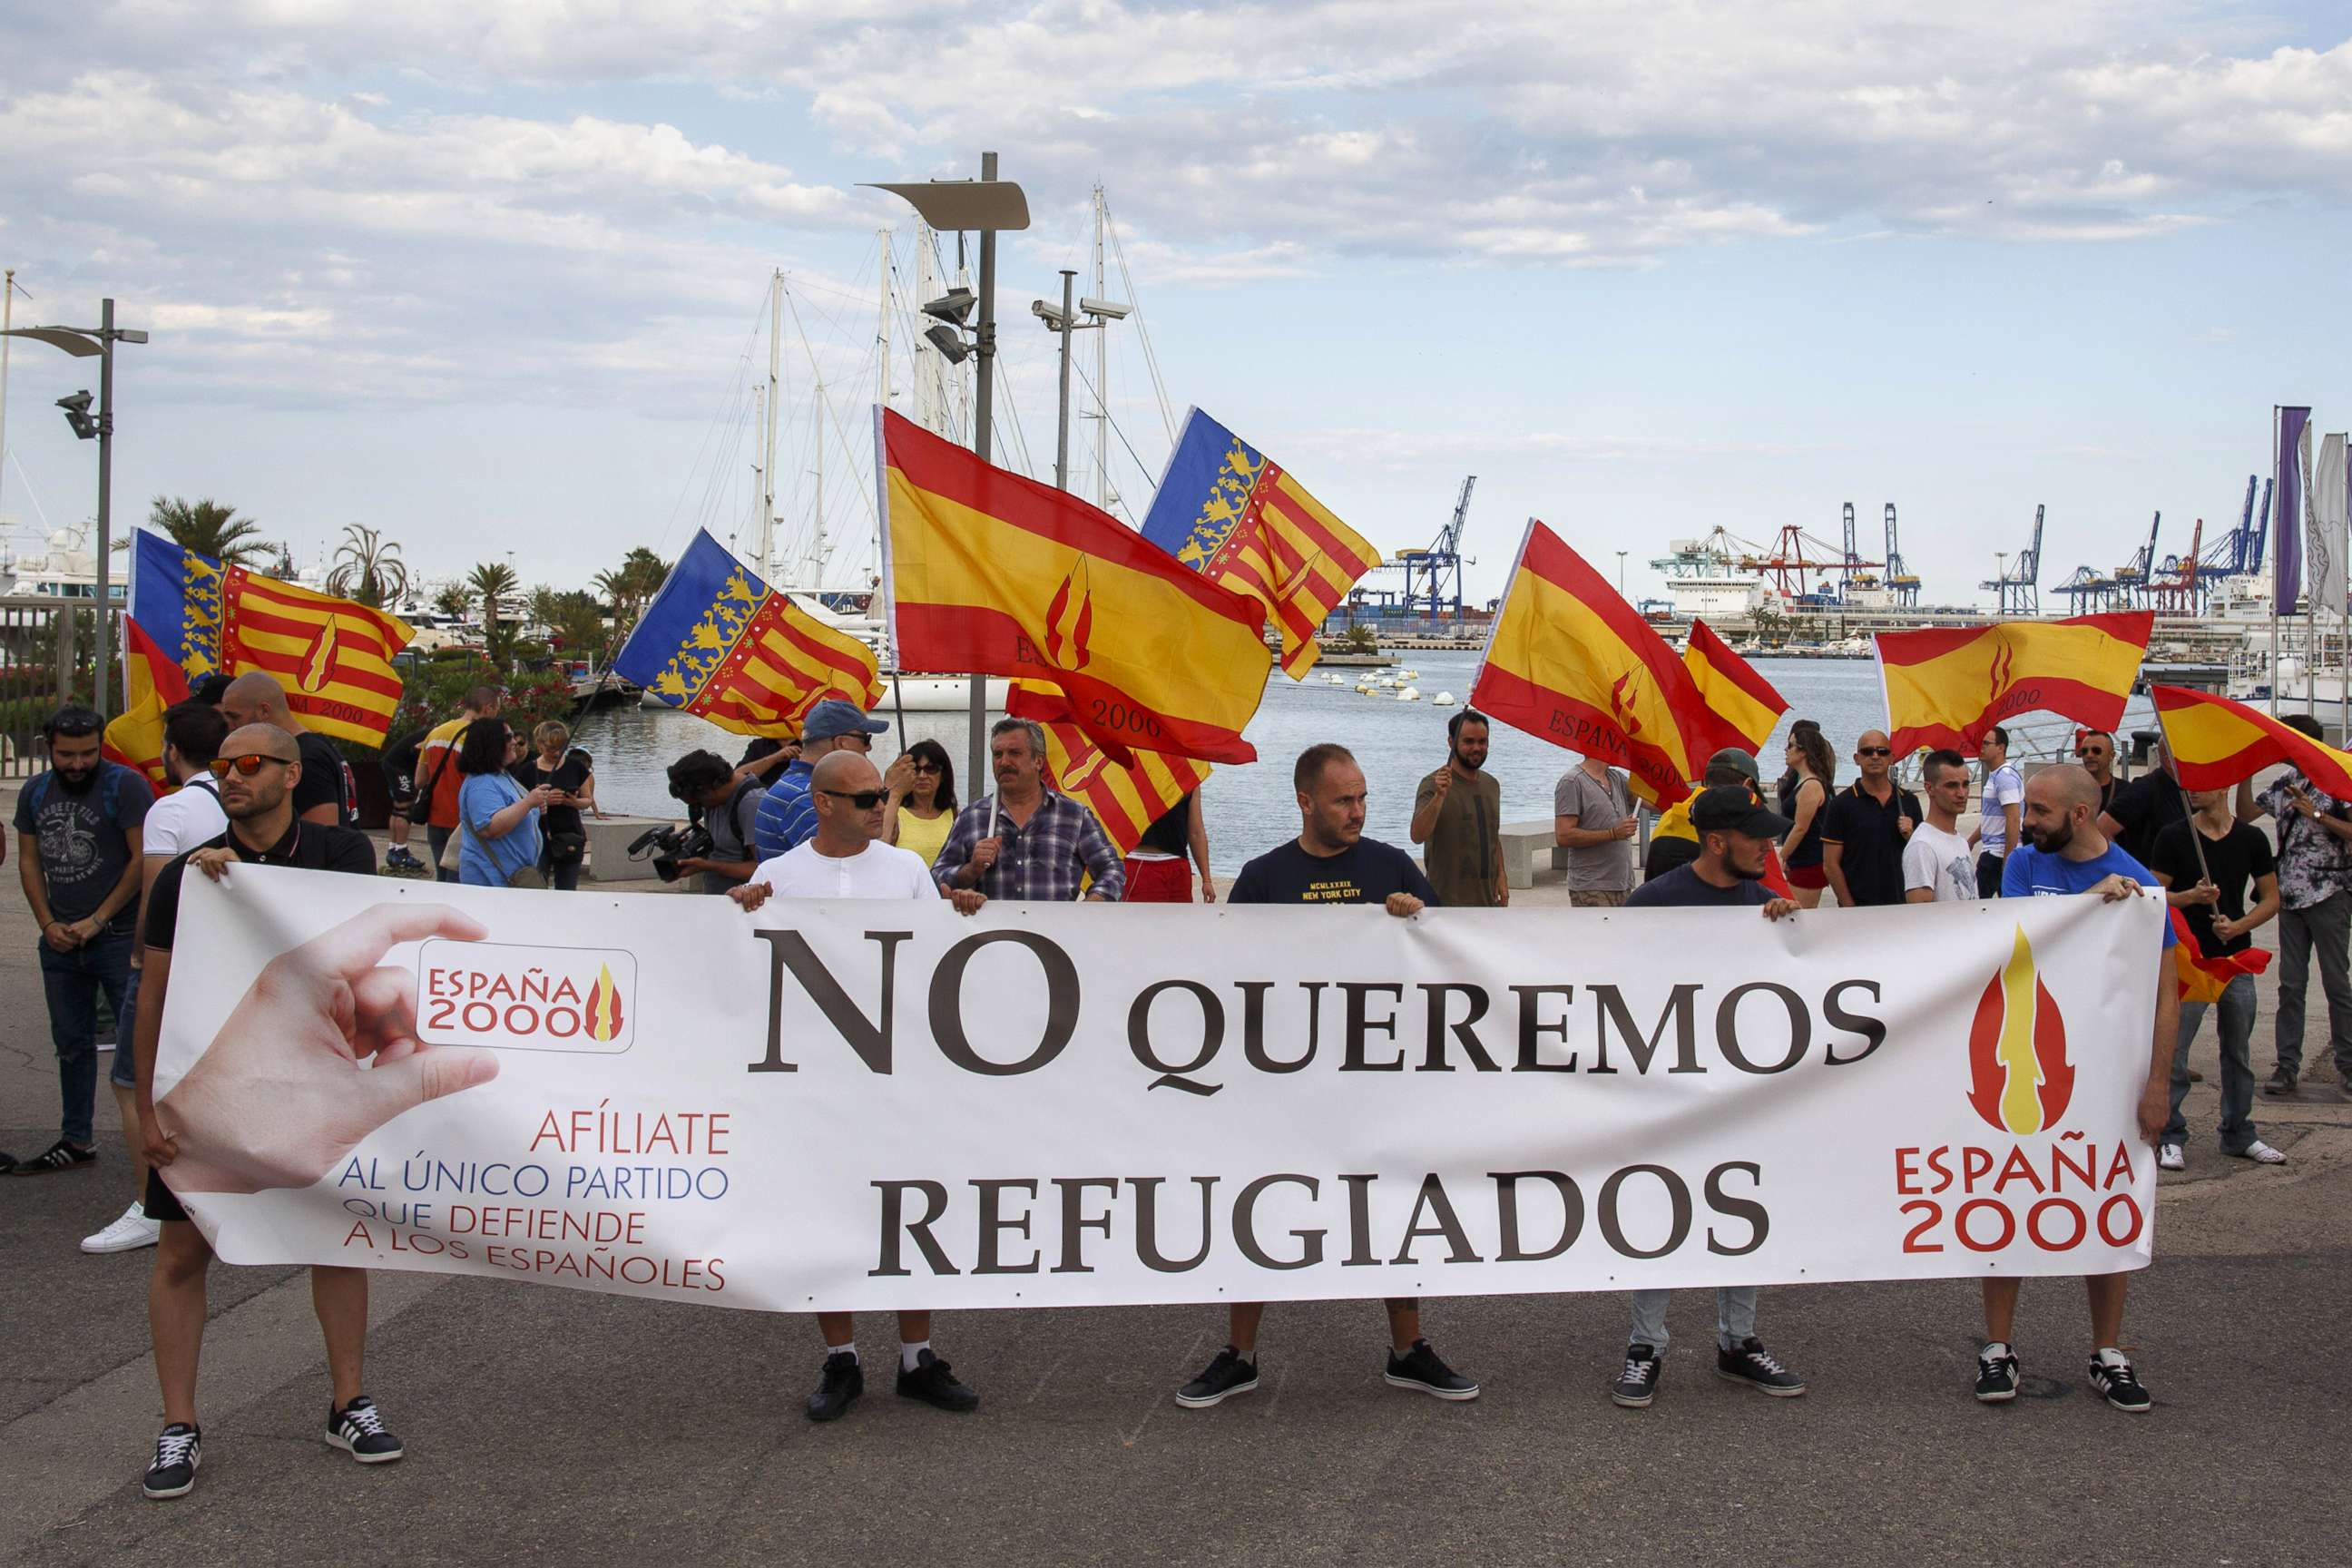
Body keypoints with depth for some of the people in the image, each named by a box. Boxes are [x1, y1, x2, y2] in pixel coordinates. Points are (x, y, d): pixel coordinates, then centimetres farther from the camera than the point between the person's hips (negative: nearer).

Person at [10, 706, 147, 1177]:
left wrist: (97, 921, -12)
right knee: (72, 1043, 14)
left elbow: (142, 859, -12)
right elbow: (29, 860, 14)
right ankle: (76, 1141, 24)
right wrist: (48, 923, 1)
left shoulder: (125, 785, -9)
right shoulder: (35, 792, 10)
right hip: (61, 941, 6)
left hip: (119, 937, -6)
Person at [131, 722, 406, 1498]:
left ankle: (349, 1406, 22)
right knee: (183, 1253, 0)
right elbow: (156, 998, -3)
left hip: (315, 1082, 1)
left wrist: (243, 885, -27)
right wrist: (148, 1108, -7)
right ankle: (179, 1428, 10)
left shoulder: (341, 851, -2)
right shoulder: (186, 874, -5)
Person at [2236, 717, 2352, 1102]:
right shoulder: (2285, 784, 12)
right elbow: (2246, 813, 16)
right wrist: (2245, 772, 6)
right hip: (2290, 896, 6)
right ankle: (2286, 1068, 7)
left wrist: (2316, 814, -16)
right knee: (2290, 985, 6)